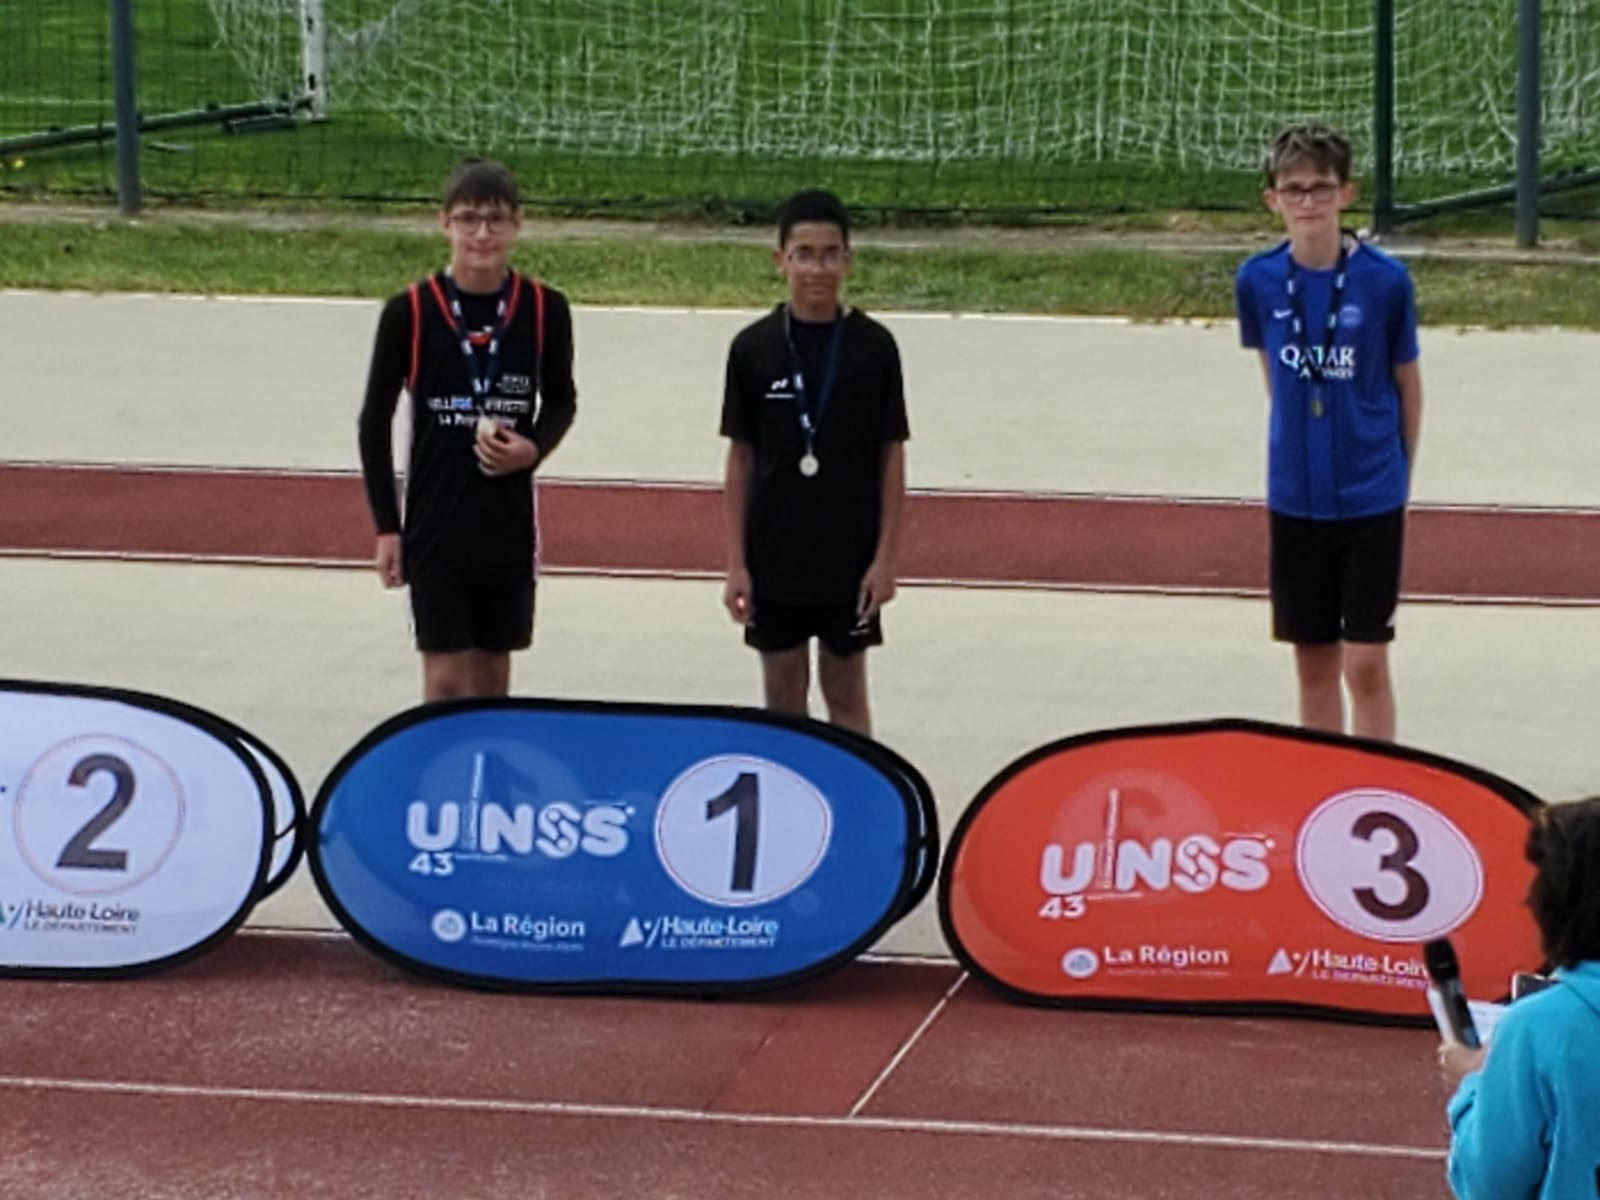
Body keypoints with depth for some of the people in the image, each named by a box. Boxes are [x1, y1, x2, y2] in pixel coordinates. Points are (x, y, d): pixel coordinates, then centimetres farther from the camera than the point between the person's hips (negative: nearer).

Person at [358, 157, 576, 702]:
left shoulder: (545, 310, -4)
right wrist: (386, 527, -3)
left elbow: (561, 401, 12)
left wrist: (534, 448, -10)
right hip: (435, 523, -2)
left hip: (509, 522, 2)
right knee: (446, 676, -3)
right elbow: (375, 422, 0)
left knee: (492, 669, 12)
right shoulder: (409, 313, -9)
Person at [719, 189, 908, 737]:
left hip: (851, 559, -1)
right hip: (774, 557, 1)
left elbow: (891, 456, -1)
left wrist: (887, 556, -5)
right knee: (783, 696, 9)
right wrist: (736, 563, -1)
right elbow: (740, 458, 2)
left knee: (846, 694, 7)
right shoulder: (754, 348, -3)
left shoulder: (873, 347, -5)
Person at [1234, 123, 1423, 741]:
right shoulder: (1257, 281, -4)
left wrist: (1397, 472, 6)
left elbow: (1407, 383, 1)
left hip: (1372, 498, -3)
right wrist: (1301, 449, 10)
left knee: (1366, 662, -4)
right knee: (1314, 663, 10)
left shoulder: (1385, 280, -11)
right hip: (1295, 498, 3)